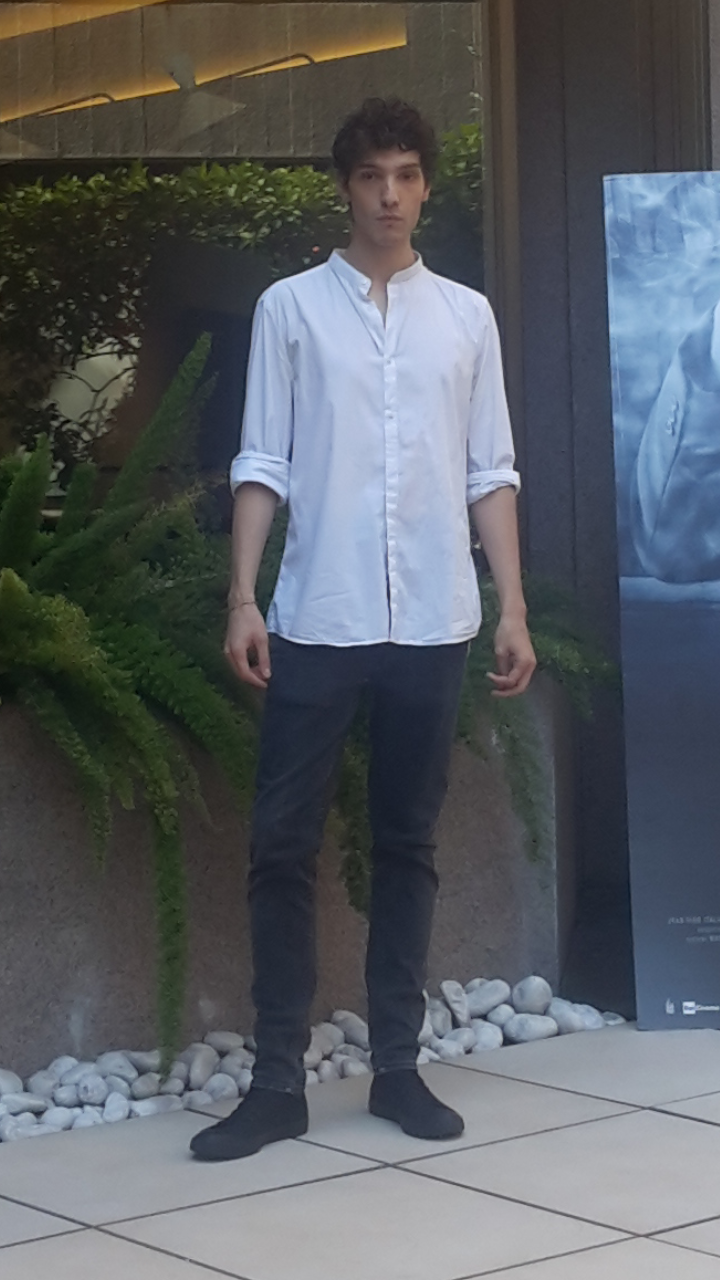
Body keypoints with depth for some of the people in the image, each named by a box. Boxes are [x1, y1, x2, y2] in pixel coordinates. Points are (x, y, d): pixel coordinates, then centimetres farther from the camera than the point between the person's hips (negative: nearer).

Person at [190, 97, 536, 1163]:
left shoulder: (468, 315, 9)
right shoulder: (290, 306, 4)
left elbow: (491, 473, 9)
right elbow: (263, 464, 2)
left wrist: (514, 609, 3)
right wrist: (243, 599, -6)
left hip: (432, 622, 2)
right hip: (317, 619, -1)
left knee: (408, 845, 7)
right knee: (283, 845, -2)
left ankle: (397, 1067, 15)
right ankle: (278, 1081, 5)